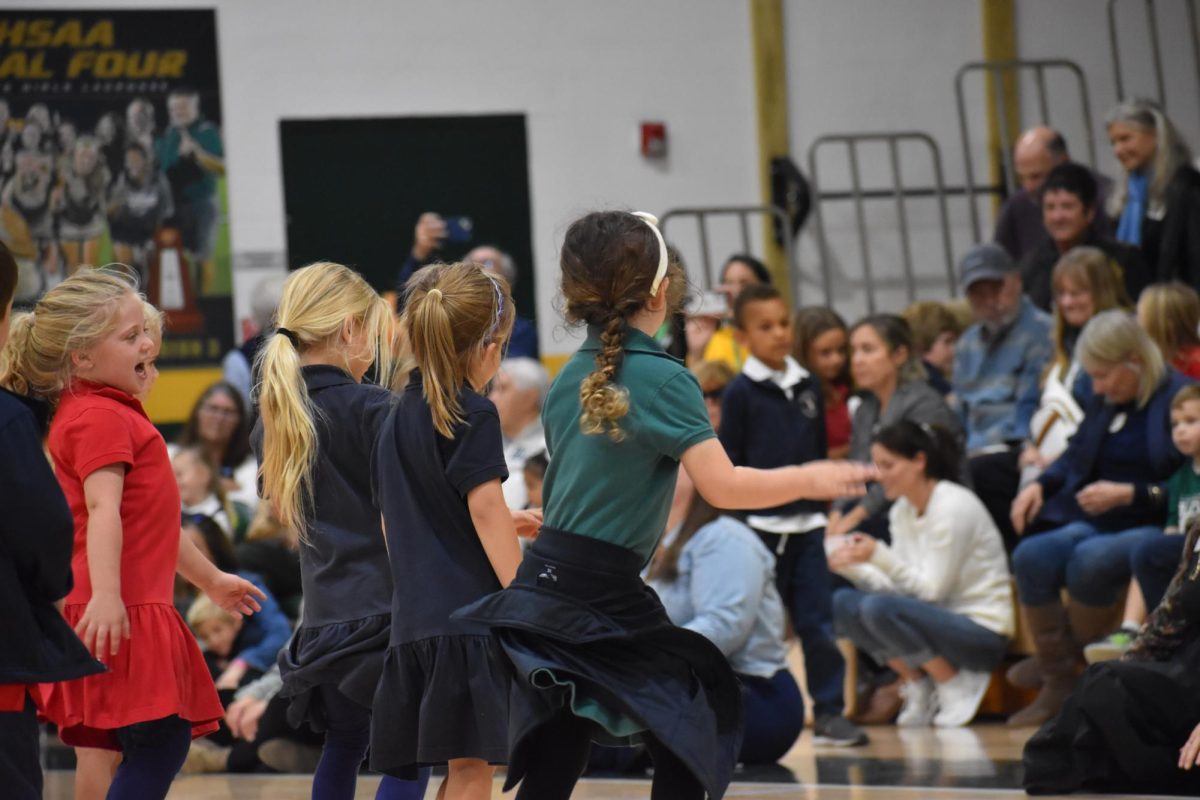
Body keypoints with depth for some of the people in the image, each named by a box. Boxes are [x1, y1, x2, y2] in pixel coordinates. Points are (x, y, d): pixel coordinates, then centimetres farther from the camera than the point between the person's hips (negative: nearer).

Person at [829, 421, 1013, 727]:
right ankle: (917, 686, 2)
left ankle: (958, 686, -10)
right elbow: (896, 587, 4)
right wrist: (852, 567, -11)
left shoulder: (954, 506, -16)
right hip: (940, 619, 8)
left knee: (879, 609, -30)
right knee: (842, 604, -7)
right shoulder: (902, 510, 7)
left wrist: (880, 556, -26)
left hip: (984, 634, -8)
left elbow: (931, 590, -18)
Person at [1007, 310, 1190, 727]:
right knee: (1031, 556, -24)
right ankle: (1057, 683, -19)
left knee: (1091, 560, -37)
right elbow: (1077, 456, 26)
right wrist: (1040, 485, 6)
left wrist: (1128, 494, -18)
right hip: (1097, 524, 7)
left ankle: (1065, 658, -13)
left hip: (1156, 527, -7)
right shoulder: (1105, 403, 15)